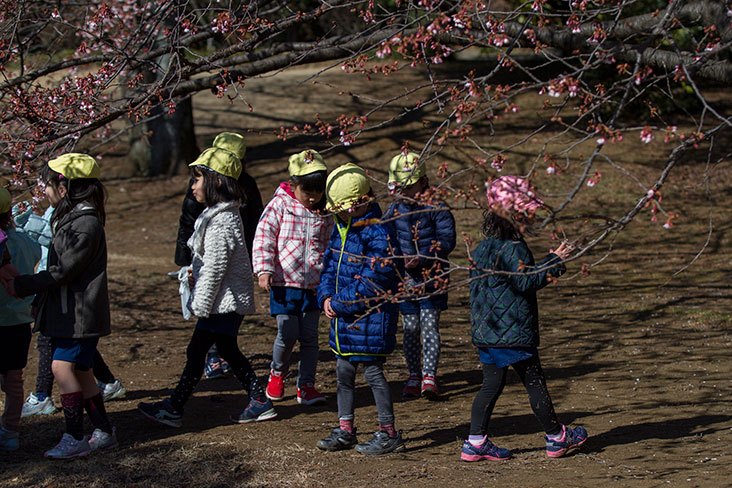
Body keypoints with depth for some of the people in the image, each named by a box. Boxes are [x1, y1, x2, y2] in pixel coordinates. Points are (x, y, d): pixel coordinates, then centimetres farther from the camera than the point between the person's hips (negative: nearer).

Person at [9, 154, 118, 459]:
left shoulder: (86, 224, -18)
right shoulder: (68, 218, 14)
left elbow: (62, 272, -20)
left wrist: (21, 285, -15)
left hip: (81, 312, -10)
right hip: (65, 310, 10)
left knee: (63, 366, -13)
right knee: (81, 371, 11)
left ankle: (75, 439, -11)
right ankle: (104, 432, 19)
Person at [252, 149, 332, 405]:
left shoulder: (325, 213, 7)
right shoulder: (279, 205, -4)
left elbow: (330, 246, 18)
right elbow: (263, 237, -6)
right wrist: (264, 269, -15)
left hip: (313, 283, 3)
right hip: (284, 281, -3)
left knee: (309, 336, 3)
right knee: (288, 333, -5)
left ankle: (306, 386, 13)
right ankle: (277, 372, 22)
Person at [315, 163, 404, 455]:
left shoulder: (377, 233, -18)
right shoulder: (341, 228, 10)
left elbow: (372, 283, -22)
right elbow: (329, 265, 17)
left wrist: (340, 303, -17)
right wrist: (326, 297, 0)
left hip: (370, 318, -8)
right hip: (343, 317, 8)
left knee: (373, 372, -1)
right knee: (344, 371, 13)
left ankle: (389, 434, 10)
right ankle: (345, 431, 24)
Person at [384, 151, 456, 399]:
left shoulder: (436, 209, -8)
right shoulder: (394, 211, 6)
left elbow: (446, 241, -13)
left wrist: (420, 259, -22)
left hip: (431, 275, -4)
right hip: (404, 277, 4)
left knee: (429, 325, -5)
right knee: (410, 328, 8)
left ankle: (429, 376, -2)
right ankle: (414, 376, 16)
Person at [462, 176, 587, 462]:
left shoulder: (482, 249, 12)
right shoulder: (513, 248, -16)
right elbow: (525, 281, -21)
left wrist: (546, 270, 17)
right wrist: (553, 262, -12)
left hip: (486, 331, 8)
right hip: (513, 331, -8)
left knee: (491, 385, 10)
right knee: (535, 383, 4)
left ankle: (475, 443, 5)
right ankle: (556, 438, 16)